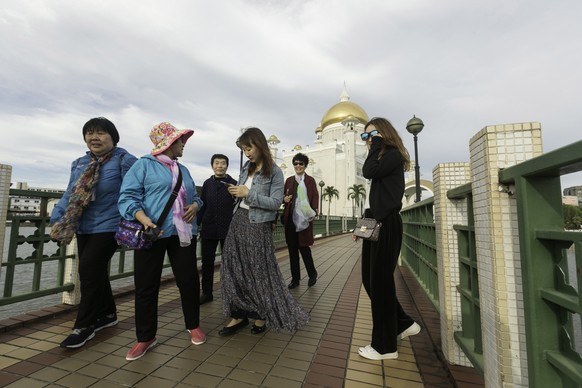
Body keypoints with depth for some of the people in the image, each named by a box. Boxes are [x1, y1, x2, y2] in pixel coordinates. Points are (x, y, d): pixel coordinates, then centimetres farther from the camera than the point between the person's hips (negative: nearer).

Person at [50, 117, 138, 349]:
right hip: (84, 227, 7)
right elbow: (70, 195, 12)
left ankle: (84, 325, 10)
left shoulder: (124, 160, -9)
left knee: (89, 271, -7)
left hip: (108, 226, -7)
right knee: (95, 272, 15)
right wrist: (57, 220, 2)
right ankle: (107, 314, 32)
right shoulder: (79, 164, 11)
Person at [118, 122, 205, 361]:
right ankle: (146, 337, 24)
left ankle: (193, 325, 29)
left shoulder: (183, 170, 18)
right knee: (146, 286, 5)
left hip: (183, 233, 5)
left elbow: (194, 196, 23)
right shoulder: (144, 164, -1)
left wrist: (195, 205, 0)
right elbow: (128, 195, -9)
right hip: (153, 233, -4)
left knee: (189, 280, 8)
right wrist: (143, 218, -25)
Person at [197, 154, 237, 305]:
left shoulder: (233, 183, -1)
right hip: (208, 229, 3)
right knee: (207, 262, 11)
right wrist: (197, 223, 6)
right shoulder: (208, 183, 9)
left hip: (227, 229, -3)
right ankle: (207, 293, 26)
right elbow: (202, 205, 11)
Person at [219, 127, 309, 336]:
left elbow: (276, 203, -14)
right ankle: (239, 314, 21)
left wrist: (249, 194, -19)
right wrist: (236, 192, -2)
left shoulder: (274, 172, -8)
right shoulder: (246, 168, 10)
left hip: (258, 225, -7)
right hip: (239, 220, 7)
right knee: (234, 269, 8)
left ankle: (263, 315, 24)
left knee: (259, 271, 4)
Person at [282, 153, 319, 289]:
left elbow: (315, 197, -3)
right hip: (290, 218, 4)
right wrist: (284, 199, -7)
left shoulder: (310, 180, 3)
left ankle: (312, 274, 23)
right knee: (292, 248, 7)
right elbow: (283, 196, 16)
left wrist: (314, 211, -19)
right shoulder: (289, 180, 14)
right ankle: (295, 278, 20)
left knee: (303, 246, -1)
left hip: (304, 218, -4)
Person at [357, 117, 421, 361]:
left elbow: (368, 172, -23)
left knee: (380, 282, -2)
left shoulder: (393, 155, -5)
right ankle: (404, 323, 31)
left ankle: (385, 346, 15)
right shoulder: (382, 158, 20)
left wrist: (377, 144, -9)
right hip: (377, 224, 9)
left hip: (387, 225, -9)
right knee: (370, 280, 13)